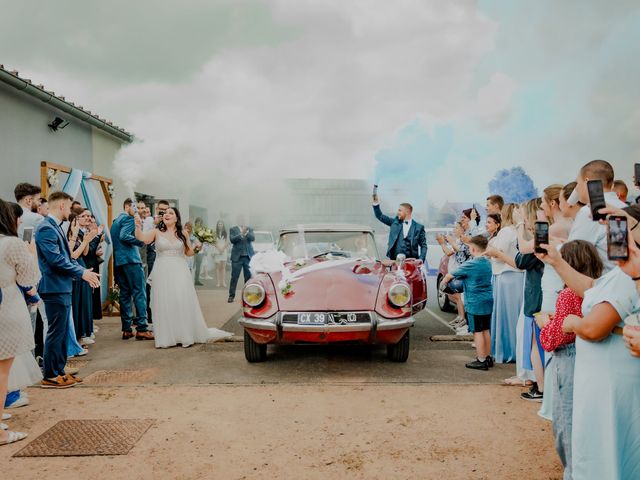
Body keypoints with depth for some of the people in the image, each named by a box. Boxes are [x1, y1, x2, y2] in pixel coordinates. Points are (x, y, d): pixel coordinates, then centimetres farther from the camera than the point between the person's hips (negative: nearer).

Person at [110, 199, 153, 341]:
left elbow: (114, 240, 22)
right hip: (131, 260, -9)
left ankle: (126, 329, 10)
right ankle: (141, 329, -11)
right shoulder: (129, 219, -6)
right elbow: (124, 236, -21)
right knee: (139, 293, -8)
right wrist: (141, 241, -13)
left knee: (125, 294, 9)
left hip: (118, 261, 9)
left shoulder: (115, 221, 21)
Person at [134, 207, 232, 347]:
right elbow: (141, 238, -15)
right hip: (162, 273, -1)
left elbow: (188, 253, 13)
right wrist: (138, 227, -34)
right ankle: (166, 338, 8)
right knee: (164, 304, 1)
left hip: (180, 273, 1)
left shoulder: (182, 234, 6)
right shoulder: (157, 232, 2)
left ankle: (186, 336, 9)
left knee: (183, 303, -1)